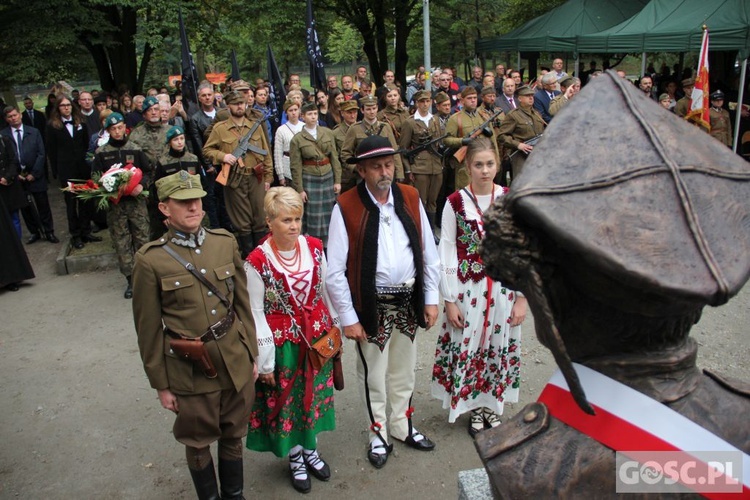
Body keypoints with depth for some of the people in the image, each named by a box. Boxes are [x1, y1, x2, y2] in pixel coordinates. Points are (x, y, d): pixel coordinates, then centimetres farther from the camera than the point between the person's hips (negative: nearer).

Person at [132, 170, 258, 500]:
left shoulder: (225, 242, -1)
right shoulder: (151, 259, -12)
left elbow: (242, 303, 5)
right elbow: (149, 329, -6)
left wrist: (252, 354, 8)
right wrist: (160, 384, -1)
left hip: (236, 362, 3)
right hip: (189, 370, -3)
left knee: (233, 435, 20)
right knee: (198, 442, 17)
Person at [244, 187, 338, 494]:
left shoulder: (314, 247, -8)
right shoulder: (257, 261, -19)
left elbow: (326, 290, 5)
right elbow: (256, 312, -13)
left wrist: (335, 328, 11)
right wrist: (265, 360, -9)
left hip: (317, 335, 4)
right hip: (282, 340, -3)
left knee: (315, 394, 19)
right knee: (286, 398, 15)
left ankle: (310, 449, 45)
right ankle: (295, 458, 40)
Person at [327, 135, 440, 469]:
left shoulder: (410, 198, -2)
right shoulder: (346, 208, -14)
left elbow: (428, 251, 4)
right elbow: (334, 272, -12)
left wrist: (430, 299, 3)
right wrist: (348, 318, -10)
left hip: (408, 301, 4)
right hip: (371, 305, -4)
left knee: (404, 372, 21)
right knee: (373, 376, 13)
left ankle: (402, 427, 45)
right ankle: (378, 435, 38)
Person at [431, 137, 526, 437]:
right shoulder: (455, 203, -5)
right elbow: (446, 253, -4)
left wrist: (522, 297, -1)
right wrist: (449, 300, -6)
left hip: (503, 290, 1)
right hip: (467, 291, -1)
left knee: (499, 350, 12)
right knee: (467, 349, 8)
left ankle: (493, 406, 33)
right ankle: (475, 408, 29)